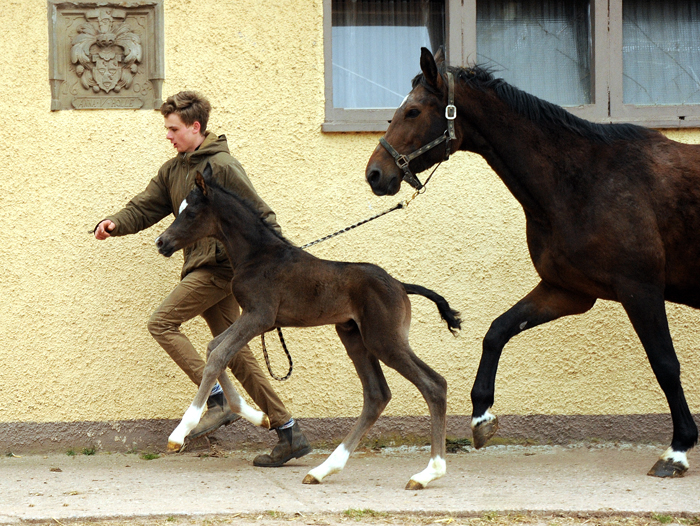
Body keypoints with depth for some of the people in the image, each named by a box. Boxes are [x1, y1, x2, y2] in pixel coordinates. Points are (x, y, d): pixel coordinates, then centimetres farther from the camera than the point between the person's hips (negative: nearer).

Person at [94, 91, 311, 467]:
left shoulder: (221, 166, -10)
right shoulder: (173, 171, 16)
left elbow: (260, 215, -11)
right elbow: (145, 208, 14)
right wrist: (115, 224, -5)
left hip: (220, 264, -9)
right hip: (205, 269, 9)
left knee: (162, 323, -11)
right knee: (233, 351, 6)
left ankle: (217, 401, -12)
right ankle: (288, 433, 7)